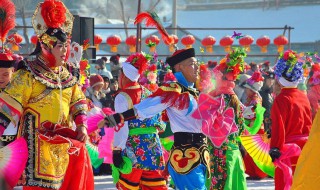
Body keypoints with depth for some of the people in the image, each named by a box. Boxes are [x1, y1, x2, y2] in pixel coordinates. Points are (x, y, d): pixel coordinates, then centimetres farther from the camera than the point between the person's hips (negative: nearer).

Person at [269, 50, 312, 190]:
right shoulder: (303, 97, 3)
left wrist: (274, 150, -17)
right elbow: (308, 124, 9)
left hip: (287, 151, -7)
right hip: (303, 147, 7)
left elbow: (278, 128, -20)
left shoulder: (281, 99, -17)